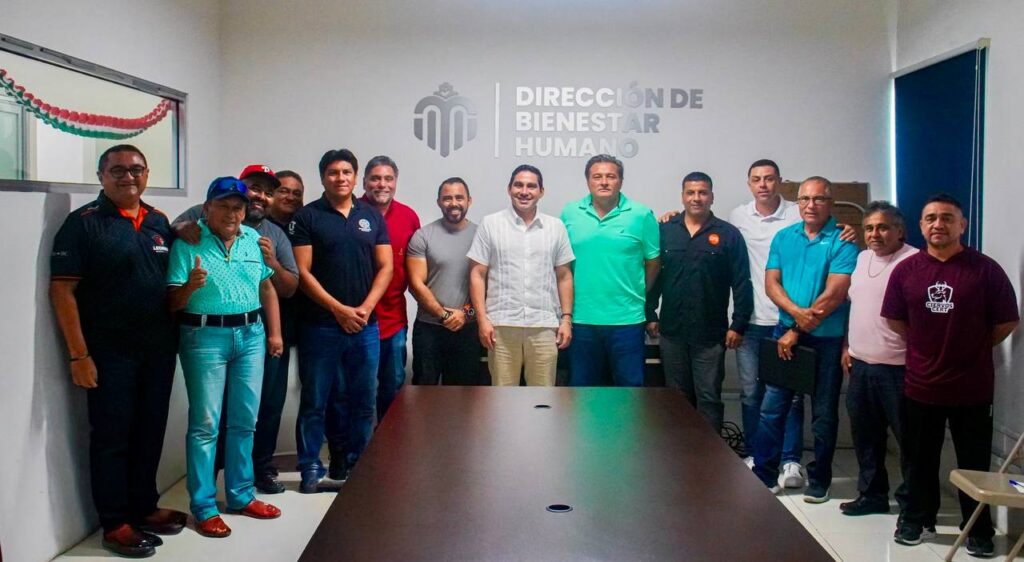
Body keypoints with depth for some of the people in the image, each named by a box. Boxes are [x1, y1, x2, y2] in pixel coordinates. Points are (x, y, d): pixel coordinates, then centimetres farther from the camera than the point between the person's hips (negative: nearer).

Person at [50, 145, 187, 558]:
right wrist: (78, 354, -15)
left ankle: (144, 506, 28)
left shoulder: (159, 223, 10)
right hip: (110, 352, -5)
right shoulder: (83, 222, -7)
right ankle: (115, 523, 14)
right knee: (111, 436, 4)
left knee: (150, 431, 13)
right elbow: (62, 290, -11)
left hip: (159, 348, 5)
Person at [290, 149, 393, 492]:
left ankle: (353, 464, 22)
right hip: (320, 326, -3)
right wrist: (339, 309, -11)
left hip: (366, 325, 3)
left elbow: (385, 266, 7)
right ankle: (310, 468, 15)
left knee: (363, 402, 8)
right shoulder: (307, 217, 0)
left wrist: (366, 308, -6)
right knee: (315, 402, 4)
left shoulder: (372, 216, 10)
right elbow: (303, 272, -5)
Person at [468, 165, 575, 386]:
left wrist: (566, 318, 4)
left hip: (544, 325, 1)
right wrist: (482, 319, -6)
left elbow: (564, 277, 11)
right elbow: (477, 275, 2)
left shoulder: (556, 227, 9)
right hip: (501, 325, -1)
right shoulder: (490, 224, 3)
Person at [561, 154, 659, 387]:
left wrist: (636, 295, 7)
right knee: (581, 388, 14)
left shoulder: (641, 215, -2)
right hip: (581, 317, 2)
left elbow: (653, 262, 4)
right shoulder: (570, 213, 4)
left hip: (626, 318, -2)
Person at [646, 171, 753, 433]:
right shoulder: (664, 231, 4)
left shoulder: (728, 234, -1)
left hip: (710, 334, -2)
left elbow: (742, 284, -2)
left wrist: (738, 324, -6)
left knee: (709, 398, 3)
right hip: (671, 332, 2)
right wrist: (650, 315, 4)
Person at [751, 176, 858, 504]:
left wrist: (797, 331, -13)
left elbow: (834, 294, -15)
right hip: (785, 333, 3)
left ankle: (819, 480, 22)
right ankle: (763, 474, 16)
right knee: (772, 407, 5)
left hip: (827, 339, -3)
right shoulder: (783, 237, 7)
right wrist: (796, 312, -18)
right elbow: (771, 283, 1)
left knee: (824, 413, 8)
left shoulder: (842, 242, -8)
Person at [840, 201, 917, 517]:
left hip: (898, 368, -8)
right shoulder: (862, 259, 14)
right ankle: (872, 494, 31)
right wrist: (848, 347, 19)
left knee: (908, 438, 3)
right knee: (865, 435, 17)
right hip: (860, 364, 8)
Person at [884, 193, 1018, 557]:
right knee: (920, 459, 15)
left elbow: (1007, 322, -2)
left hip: (973, 388, -2)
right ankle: (918, 520, 31)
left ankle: (979, 530, 25)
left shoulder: (986, 269, -9)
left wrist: (973, 348, 5)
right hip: (921, 386, 2)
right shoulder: (906, 270, -1)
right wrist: (930, 346, 9)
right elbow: (894, 319, 9)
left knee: (974, 464, 9)